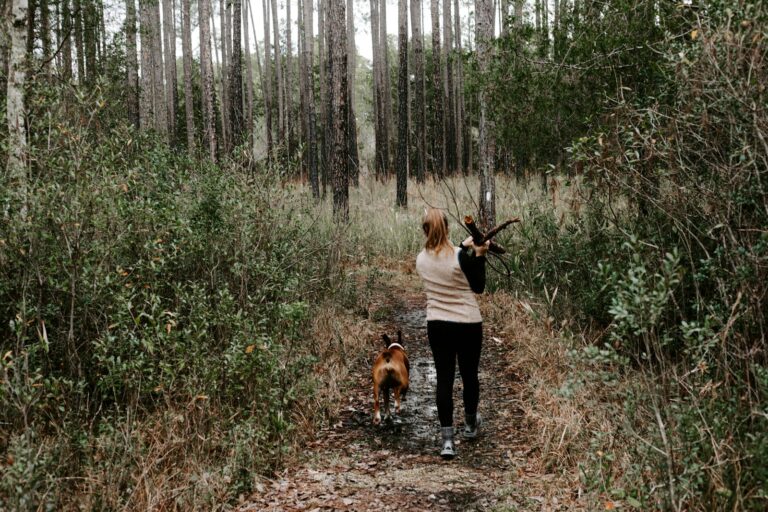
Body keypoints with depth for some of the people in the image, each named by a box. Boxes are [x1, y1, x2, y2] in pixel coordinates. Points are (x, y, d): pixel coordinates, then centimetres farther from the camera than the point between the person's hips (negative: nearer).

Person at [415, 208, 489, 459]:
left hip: (437, 325, 2)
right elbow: (478, 287, -5)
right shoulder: (461, 257, -16)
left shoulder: (422, 259, -1)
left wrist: (463, 247, 18)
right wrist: (479, 256, -6)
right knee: (469, 375, 17)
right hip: (468, 324, -2)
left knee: (444, 378, 3)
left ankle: (447, 440, -4)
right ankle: (470, 425, 38)